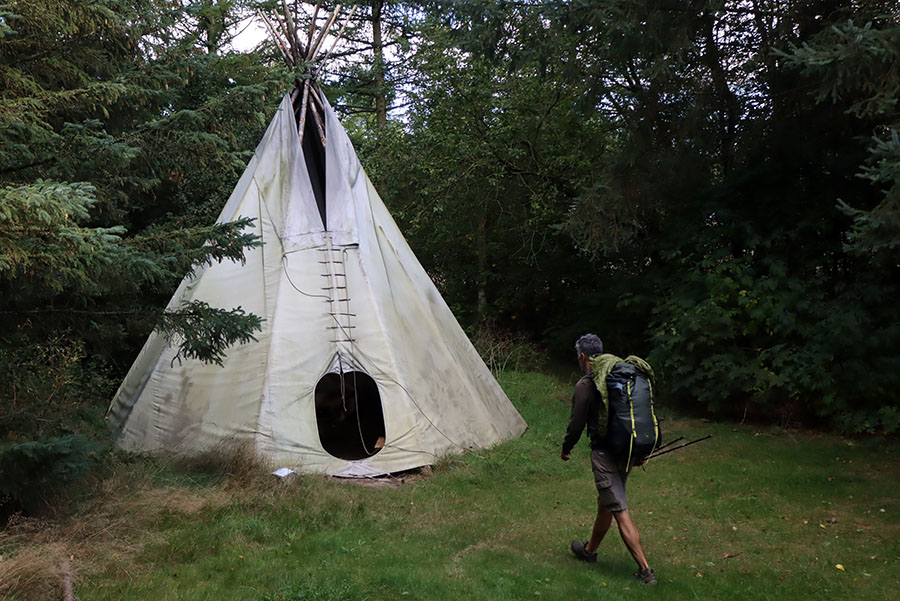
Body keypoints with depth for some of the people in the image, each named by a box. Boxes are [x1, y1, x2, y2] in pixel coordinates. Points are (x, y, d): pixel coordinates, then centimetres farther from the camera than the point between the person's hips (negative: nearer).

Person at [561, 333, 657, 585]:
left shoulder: (585, 385, -14)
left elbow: (577, 424, -11)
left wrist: (566, 448, 8)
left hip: (604, 453, -8)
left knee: (620, 511, -3)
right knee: (605, 502, 23)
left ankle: (645, 570, -3)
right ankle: (590, 549, 41)